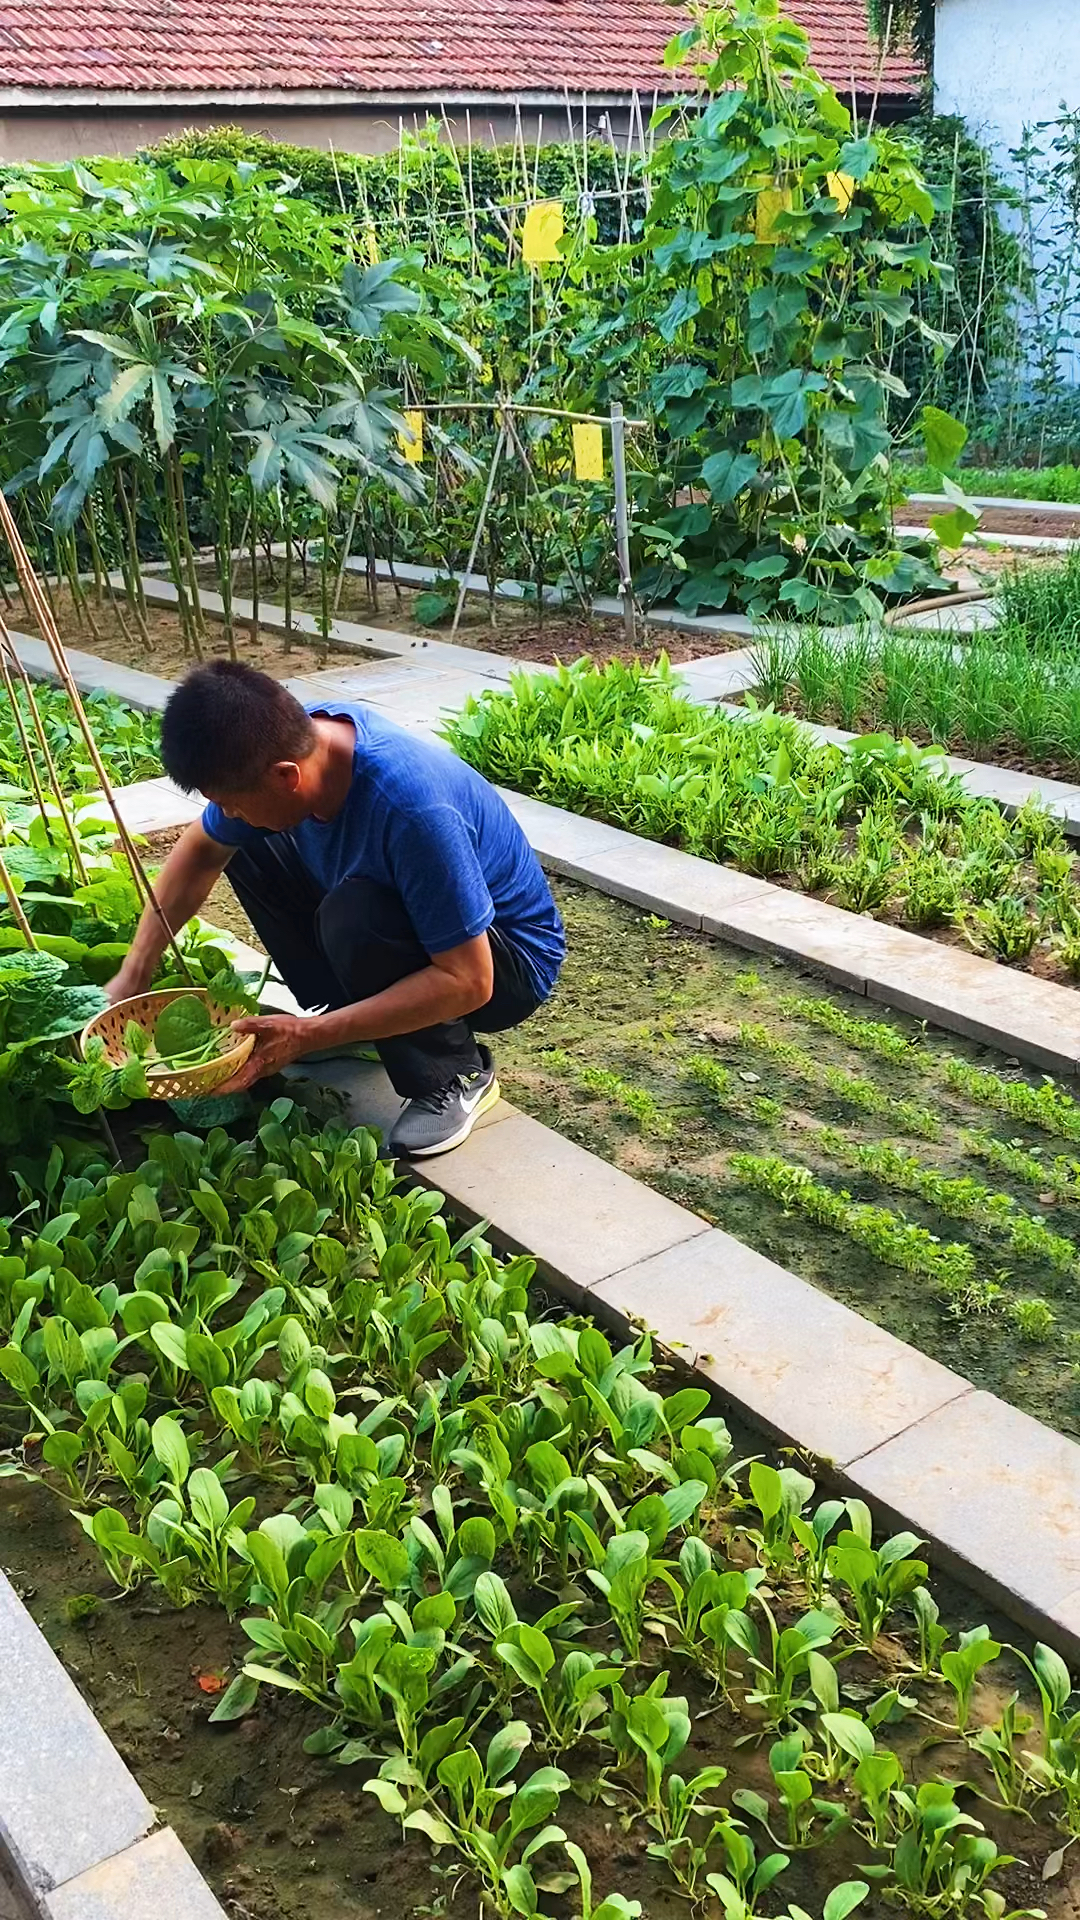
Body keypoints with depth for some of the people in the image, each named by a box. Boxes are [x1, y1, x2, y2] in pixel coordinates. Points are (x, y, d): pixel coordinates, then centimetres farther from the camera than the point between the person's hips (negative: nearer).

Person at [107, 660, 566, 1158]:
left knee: (353, 915, -35)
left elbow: (466, 981, -34)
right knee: (243, 847, 0)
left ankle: (458, 1077, -11)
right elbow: (200, 851, 2)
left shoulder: (410, 807, -38)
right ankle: (355, 1021, 8)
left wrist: (309, 1036, -33)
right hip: (410, 917, 7)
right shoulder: (289, 740, -16)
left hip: (498, 965, -7)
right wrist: (133, 975, -3)